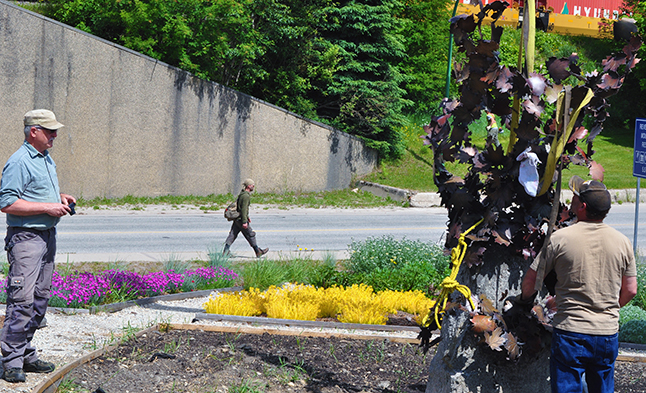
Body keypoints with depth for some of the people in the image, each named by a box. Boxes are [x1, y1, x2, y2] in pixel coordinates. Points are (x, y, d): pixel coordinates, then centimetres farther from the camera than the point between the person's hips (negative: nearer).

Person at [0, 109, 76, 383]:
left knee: (39, 299, 11)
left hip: (48, 235, 9)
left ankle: (25, 354, 19)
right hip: (26, 236, -9)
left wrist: (60, 198, 10)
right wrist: (48, 207, -19)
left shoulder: (47, 159, 16)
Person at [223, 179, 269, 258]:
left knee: (232, 235, 8)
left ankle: (225, 251, 4)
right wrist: (244, 222, -24)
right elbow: (243, 209, -23)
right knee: (250, 235, 2)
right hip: (241, 219, -10)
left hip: (236, 218, 10)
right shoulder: (246, 196, -19)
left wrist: (247, 217, 31)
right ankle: (258, 252, 12)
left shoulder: (242, 194, 14)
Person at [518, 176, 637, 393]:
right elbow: (630, 290, 9)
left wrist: (526, 298, 17)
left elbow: (530, 280, -4)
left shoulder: (560, 238, -10)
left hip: (570, 333, -4)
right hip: (608, 333, 4)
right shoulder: (622, 241, 1)